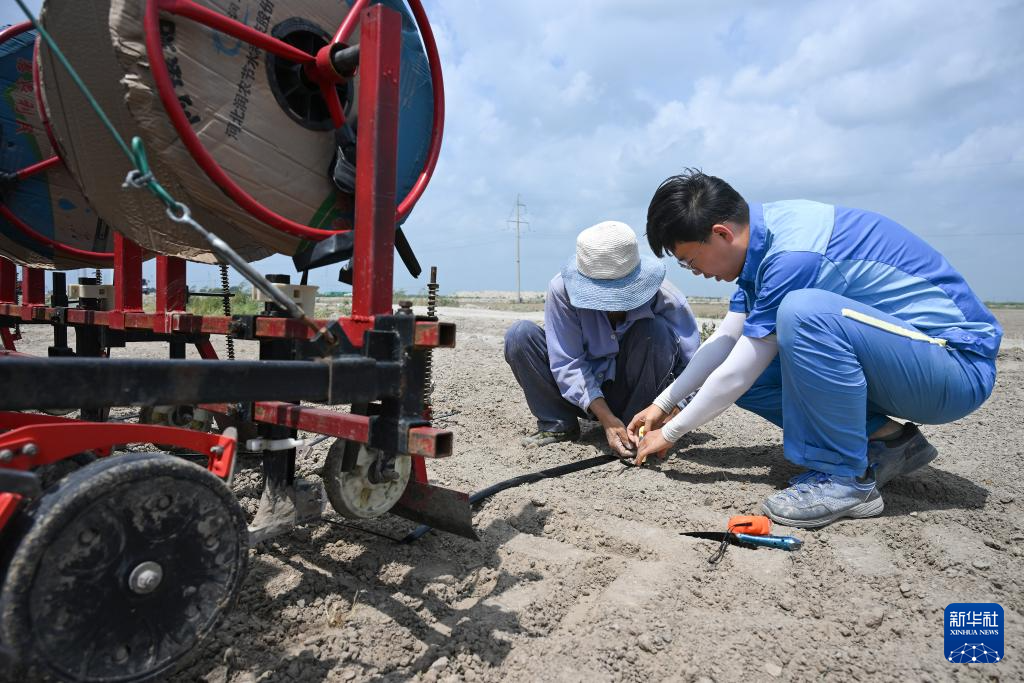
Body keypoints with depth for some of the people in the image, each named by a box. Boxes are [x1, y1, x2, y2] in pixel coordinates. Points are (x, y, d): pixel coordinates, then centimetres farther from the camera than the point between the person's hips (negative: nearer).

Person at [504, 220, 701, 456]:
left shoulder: (664, 297, -22)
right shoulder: (562, 289, -22)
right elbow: (568, 364, -23)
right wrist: (606, 417, -32)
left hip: (635, 392, 0)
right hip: (585, 392, 1)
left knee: (655, 330, -30)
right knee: (520, 335, -20)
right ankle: (559, 425, -9)